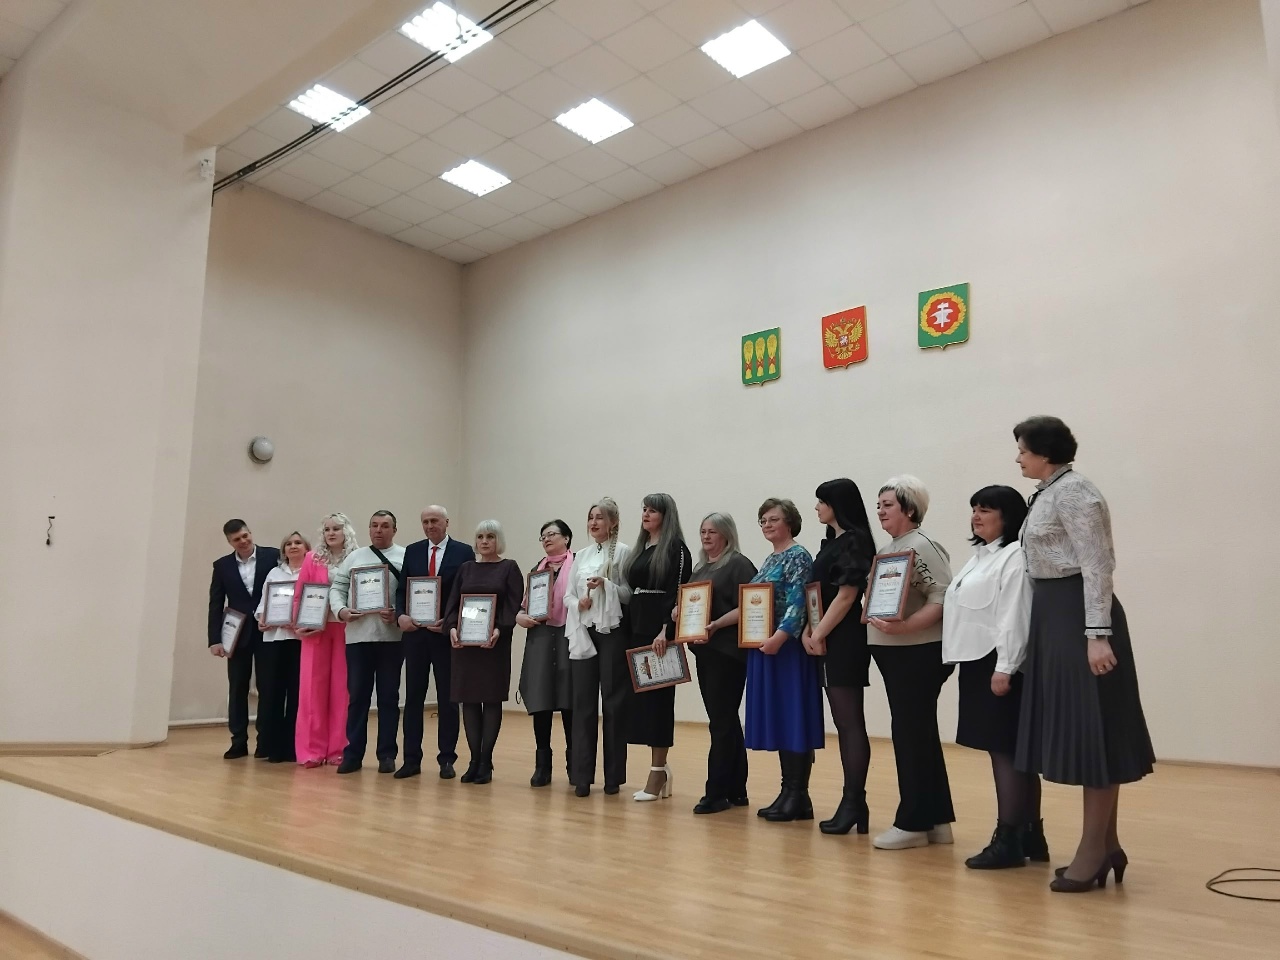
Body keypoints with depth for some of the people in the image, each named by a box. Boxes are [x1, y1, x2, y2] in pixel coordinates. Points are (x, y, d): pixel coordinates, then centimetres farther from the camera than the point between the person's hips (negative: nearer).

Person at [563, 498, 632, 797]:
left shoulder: (623, 552, -1)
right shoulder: (581, 556, 14)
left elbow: (630, 593, -7)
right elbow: (567, 595, 12)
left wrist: (606, 585, -20)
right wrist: (578, 603, -8)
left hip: (612, 632, -4)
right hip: (583, 633, 4)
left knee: (613, 702, 1)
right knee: (583, 702, 4)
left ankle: (613, 775, 12)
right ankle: (582, 775, 10)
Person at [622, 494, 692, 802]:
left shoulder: (675, 548, -6)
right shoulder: (641, 548, 16)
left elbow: (677, 592, -14)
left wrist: (665, 630, -23)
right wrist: (632, 630, 13)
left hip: (661, 631, -7)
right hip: (637, 630, 8)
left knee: (657, 698, -4)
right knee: (642, 697, 7)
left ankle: (657, 773, 3)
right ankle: (659, 768, 16)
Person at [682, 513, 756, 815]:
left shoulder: (739, 565, -6)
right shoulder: (700, 568, 18)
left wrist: (717, 624, -26)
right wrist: (678, 613, 2)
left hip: (728, 652, -8)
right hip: (704, 652, 8)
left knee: (721, 721, -5)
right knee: (726, 721, 12)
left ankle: (717, 792, 1)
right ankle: (735, 790, 20)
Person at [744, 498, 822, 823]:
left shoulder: (798, 556, -9)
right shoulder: (769, 559, 17)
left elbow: (797, 603, -18)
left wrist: (780, 636, -27)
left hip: (788, 647, -9)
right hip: (764, 647, 9)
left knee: (793, 717, -4)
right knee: (776, 719, 10)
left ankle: (798, 796, 4)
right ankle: (789, 792, 18)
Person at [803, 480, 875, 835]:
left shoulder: (854, 541, -11)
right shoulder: (831, 541, 16)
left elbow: (847, 595, -16)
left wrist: (819, 634, -12)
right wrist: (808, 631, 4)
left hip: (846, 640, -9)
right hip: (830, 641, 9)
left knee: (851, 723, -4)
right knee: (844, 723, 11)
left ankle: (854, 803, 2)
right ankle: (853, 802, 18)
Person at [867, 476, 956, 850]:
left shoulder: (923, 546, -13)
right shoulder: (885, 550, 13)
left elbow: (943, 599, -22)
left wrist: (904, 626, -29)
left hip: (919, 654, -9)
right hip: (893, 653, 9)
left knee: (911, 734, -2)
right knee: (920, 735, 14)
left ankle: (913, 823, 9)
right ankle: (936, 820, 24)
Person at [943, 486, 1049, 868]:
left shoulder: (1016, 556, -12)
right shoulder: (980, 555, 18)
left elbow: (1015, 617, -19)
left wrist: (1004, 668, -22)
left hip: (999, 665, -10)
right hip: (977, 664, 10)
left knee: (1006, 748, -5)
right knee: (1004, 749, 13)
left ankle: (1008, 839, 1)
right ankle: (1029, 835, 23)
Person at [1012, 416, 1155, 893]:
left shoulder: (1073, 492, -13)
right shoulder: (1049, 494, 16)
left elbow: (1096, 567, -19)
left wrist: (1097, 635, -23)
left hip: (1078, 615, -10)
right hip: (1055, 615, 10)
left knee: (1090, 729, -2)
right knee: (1074, 728, 12)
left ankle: (1094, 850, 7)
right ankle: (1107, 845, 22)